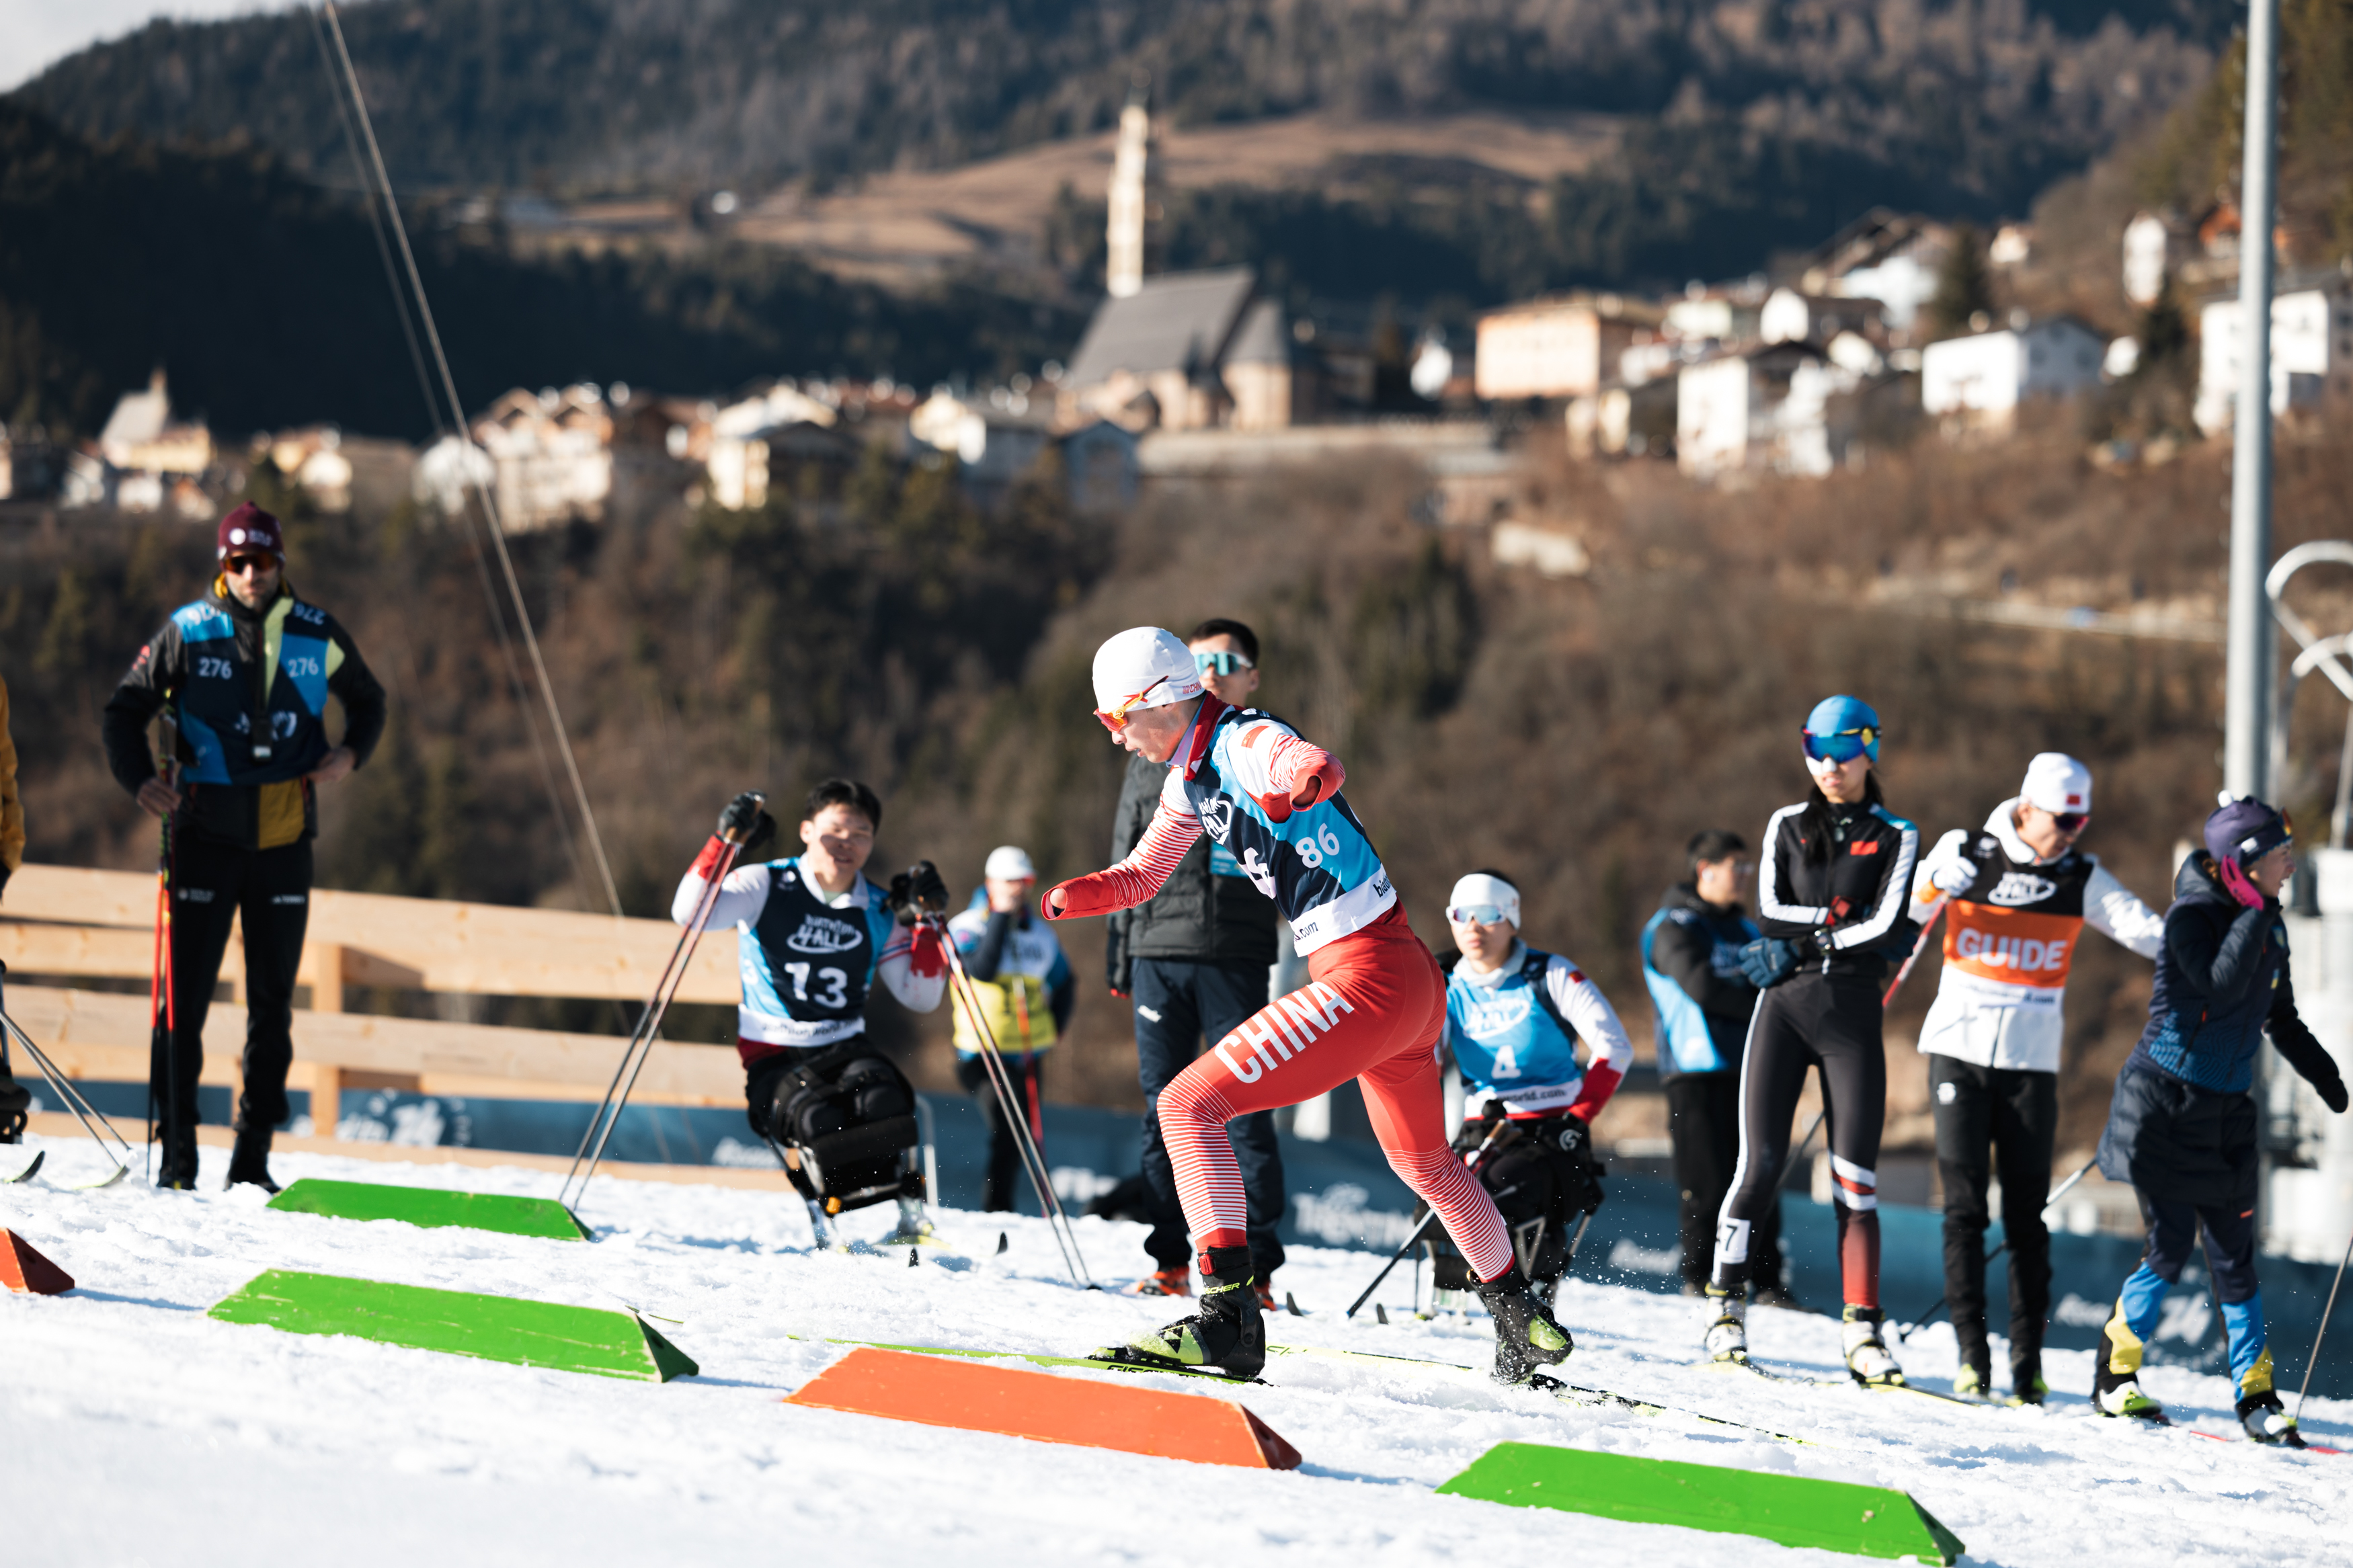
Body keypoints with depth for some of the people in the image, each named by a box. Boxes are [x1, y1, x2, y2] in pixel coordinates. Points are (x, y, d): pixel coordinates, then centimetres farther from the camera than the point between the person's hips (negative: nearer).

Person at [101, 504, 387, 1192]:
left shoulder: (317, 636, 4)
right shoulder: (188, 632, -2)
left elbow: (367, 701, 20)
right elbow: (126, 709, 5)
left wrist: (351, 753, 0)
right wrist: (140, 779, -11)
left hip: (285, 843, 2)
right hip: (206, 836, -2)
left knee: (273, 1004, 6)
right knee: (186, 997, -5)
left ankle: (253, 1157, 13)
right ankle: (177, 1154, 1)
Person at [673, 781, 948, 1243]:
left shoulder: (880, 912, 8)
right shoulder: (766, 887, -2)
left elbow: (920, 997, 7)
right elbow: (689, 912, -16)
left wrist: (924, 922, -3)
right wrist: (725, 844, -25)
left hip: (845, 1048, 3)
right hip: (774, 1056, -2)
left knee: (881, 1101, -32)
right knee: (818, 1119, -34)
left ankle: (912, 1220, -22)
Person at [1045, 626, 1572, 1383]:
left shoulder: (1248, 744, -16)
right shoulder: (1192, 776, 12)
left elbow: (1318, 765, -38)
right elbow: (1141, 874, 22)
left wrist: (1300, 787, -57)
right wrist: (1072, 895, 4)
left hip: (1366, 981, -11)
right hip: (1413, 982, 11)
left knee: (1189, 1105, -14)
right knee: (1424, 1162, 30)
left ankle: (1229, 1318, -23)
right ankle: (1524, 1323, 47)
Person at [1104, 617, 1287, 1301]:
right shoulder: (1153, 759, 14)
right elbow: (1124, 864, 17)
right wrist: (1118, 960, 12)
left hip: (1237, 961, -3)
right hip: (1159, 954, 3)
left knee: (1245, 1114, -5)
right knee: (1164, 1110, 4)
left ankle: (1254, 1271, -4)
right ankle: (1169, 1262, 10)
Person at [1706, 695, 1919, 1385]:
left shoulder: (1895, 837, 5)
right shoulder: (1788, 826, 11)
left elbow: (1886, 930, -8)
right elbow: (1772, 912, -2)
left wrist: (1801, 945, -6)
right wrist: (1842, 921, -8)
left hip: (1853, 1015, -1)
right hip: (1784, 1008, 1)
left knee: (1855, 1179, -6)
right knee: (1761, 1163, -7)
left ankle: (1862, 1331, -6)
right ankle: (1726, 1306, 4)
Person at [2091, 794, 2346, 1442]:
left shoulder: (2269, 925, 8)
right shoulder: (2193, 914, -13)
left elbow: (2281, 1018, 19)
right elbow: (2221, 986, -30)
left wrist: (2327, 1077, 11)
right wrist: (2252, 911, -25)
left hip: (2226, 1110, 6)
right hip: (2166, 1101, -6)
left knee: (2234, 1254, 3)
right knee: (2170, 1246, -7)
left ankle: (2257, 1397, 7)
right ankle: (2113, 1377, 9)